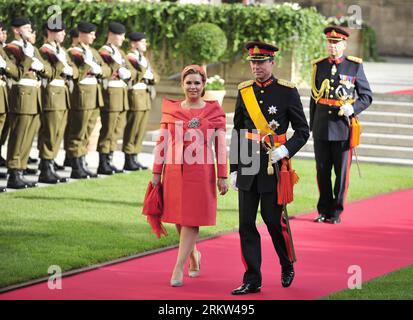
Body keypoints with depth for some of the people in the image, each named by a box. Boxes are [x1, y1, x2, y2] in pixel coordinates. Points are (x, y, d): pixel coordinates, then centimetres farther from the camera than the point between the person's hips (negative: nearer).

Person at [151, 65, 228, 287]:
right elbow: (162, 143, 8)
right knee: (179, 220, 8)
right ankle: (194, 255, 33)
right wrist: (156, 173, 6)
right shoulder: (171, 110, 6)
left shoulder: (214, 111, 1)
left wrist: (222, 177, -2)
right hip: (175, 171, 2)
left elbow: (220, 145, 1)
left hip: (201, 173, -2)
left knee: (191, 220, -5)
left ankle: (178, 268, -3)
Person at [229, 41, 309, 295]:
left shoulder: (287, 92, -3)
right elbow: (237, 132, 13)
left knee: (273, 219, 1)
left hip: (274, 168, -4)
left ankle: (288, 266, 27)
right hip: (247, 168, 4)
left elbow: (303, 131, -1)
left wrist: (286, 150, -18)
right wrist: (233, 169, 10)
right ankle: (252, 280, 6)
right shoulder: (244, 92, 7)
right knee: (246, 223, 1)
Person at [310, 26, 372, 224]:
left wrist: (353, 108, -14)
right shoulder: (319, 66, 8)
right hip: (321, 129, 3)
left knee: (341, 171, 2)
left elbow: (367, 96, 5)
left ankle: (336, 212, 11)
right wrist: (312, 126, 15)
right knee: (322, 171, 6)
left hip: (342, 127, -3)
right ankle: (324, 210, 17)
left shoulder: (355, 66, 0)